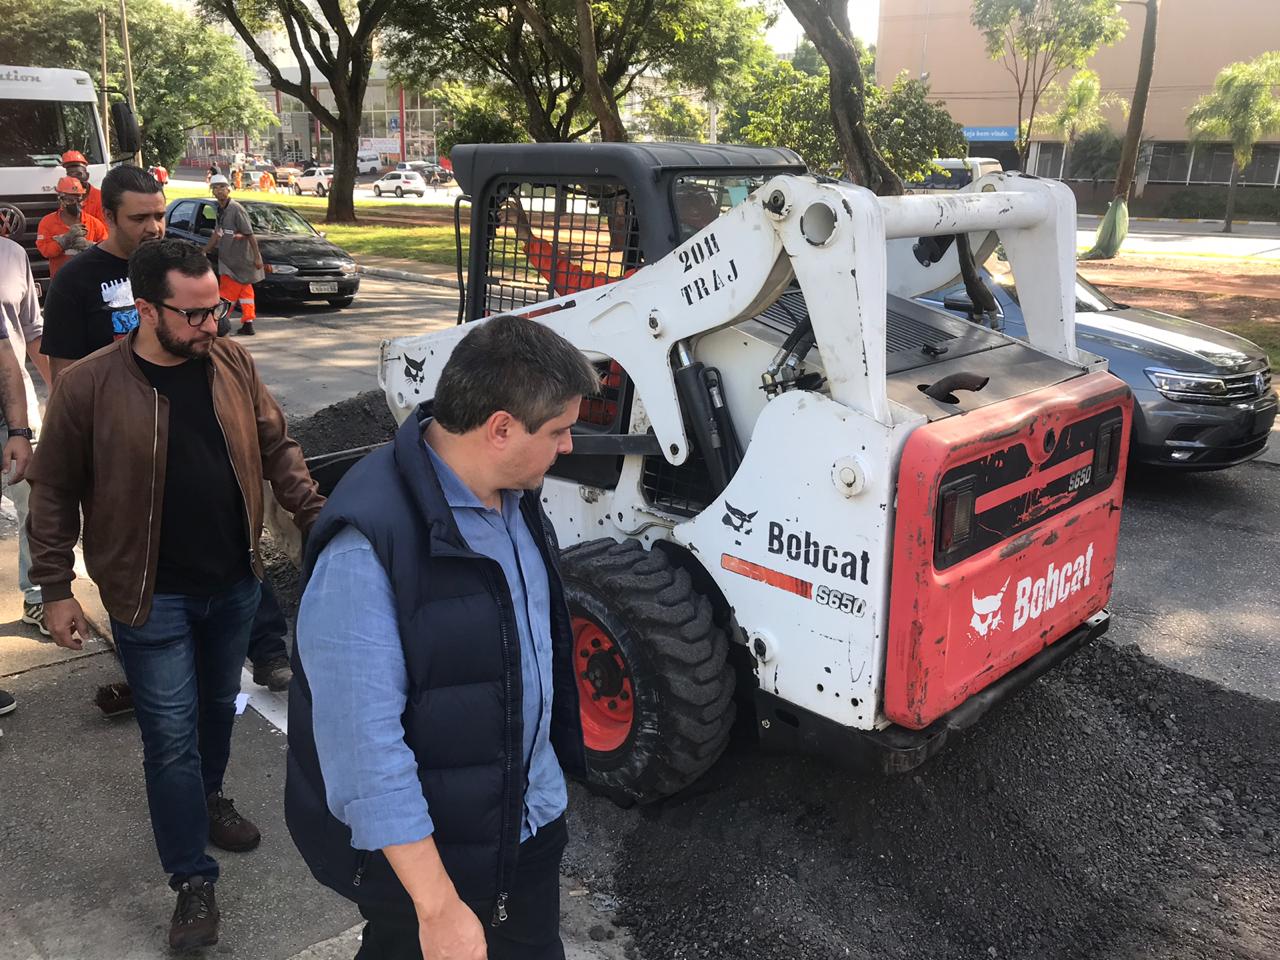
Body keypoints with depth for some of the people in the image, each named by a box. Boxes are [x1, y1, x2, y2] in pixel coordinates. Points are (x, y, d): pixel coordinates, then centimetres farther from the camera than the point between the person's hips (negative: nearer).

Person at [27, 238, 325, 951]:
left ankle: (207, 800, 49)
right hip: (152, 597, -4)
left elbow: (277, 448, 6)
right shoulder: (89, 386, -14)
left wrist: (319, 518, -4)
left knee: (218, 709, 22)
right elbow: (54, 492, -6)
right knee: (172, 736, 2)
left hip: (235, 583, 4)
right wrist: (56, 588, -5)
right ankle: (194, 881, 15)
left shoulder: (233, 363, -3)